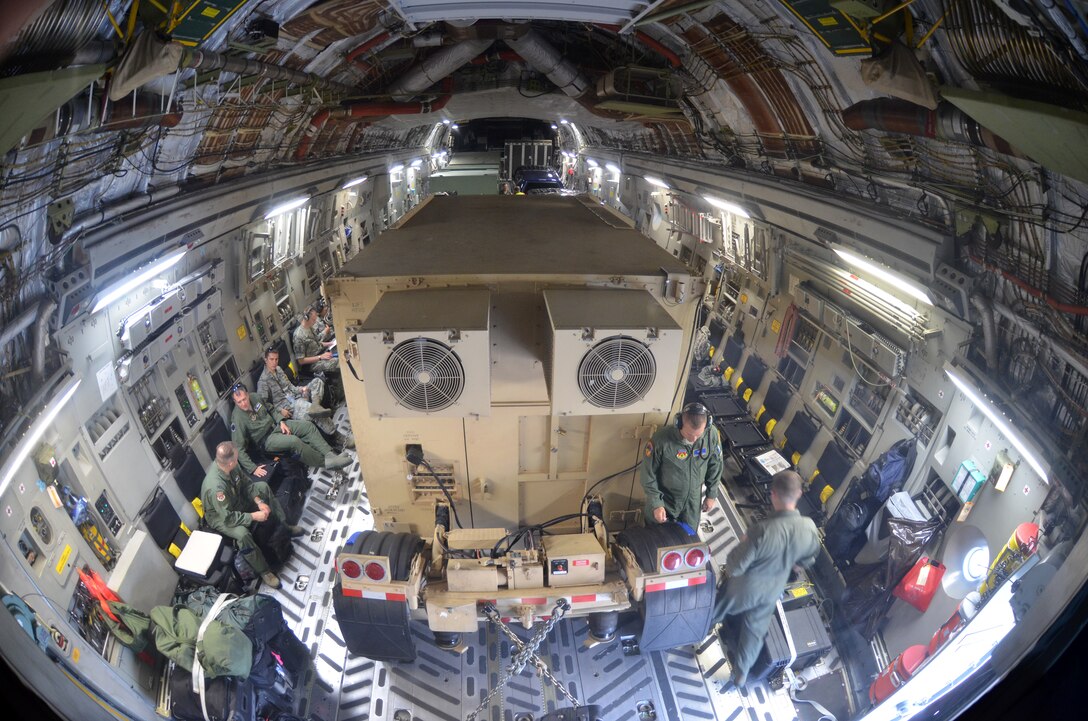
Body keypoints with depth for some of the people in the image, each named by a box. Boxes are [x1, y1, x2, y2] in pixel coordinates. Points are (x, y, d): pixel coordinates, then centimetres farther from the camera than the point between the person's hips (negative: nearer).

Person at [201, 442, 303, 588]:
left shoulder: (227, 465, -20)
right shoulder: (216, 487, -41)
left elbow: (246, 483, -3)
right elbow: (228, 518, -33)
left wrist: (258, 501, -14)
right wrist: (254, 516, -25)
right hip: (220, 516, -8)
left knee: (263, 486, 7)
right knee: (242, 534, -34)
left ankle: (284, 526, 17)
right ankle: (263, 571, -13)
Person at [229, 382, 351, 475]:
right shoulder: (237, 418, -24)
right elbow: (238, 449, -24)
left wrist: (281, 421, -2)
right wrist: (253, 468, -30)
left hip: (276, 425, 7)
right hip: (267, 439, -7)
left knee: (308, 426, -7)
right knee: (294, 441, -31)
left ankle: (330, 455, -13)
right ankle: (324, 462, -18)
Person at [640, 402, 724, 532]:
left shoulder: (712, 434, -22)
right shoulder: (661, 438, -32)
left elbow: (715, 466, -3)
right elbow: (648, 473, -18)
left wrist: (712, 495, 5)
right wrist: (656, 503, -16)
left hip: (692, 499, 3)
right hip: (664, 498, -3)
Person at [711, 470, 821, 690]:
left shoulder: (763, 530, -40)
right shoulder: (810, 528, -23)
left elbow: (735, 566, -29)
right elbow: (808, 560, -1)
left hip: (743, 589, -4)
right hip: (772, 592, 4)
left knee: (714, 613, 27)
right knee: (755, 632, 27)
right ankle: (741, 673, 44)